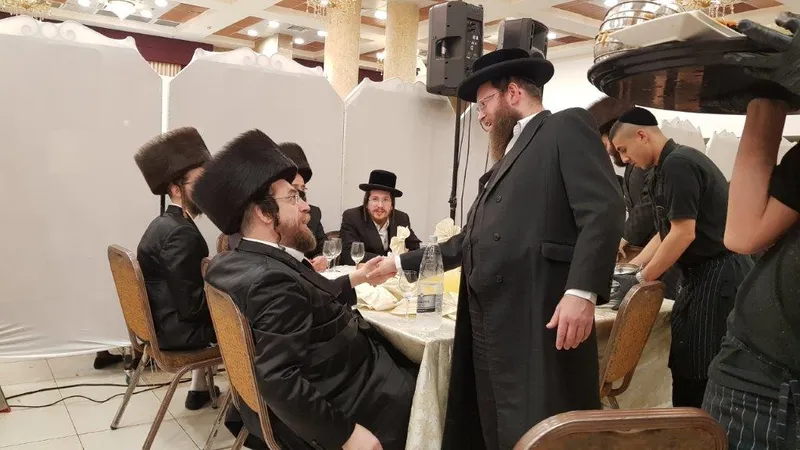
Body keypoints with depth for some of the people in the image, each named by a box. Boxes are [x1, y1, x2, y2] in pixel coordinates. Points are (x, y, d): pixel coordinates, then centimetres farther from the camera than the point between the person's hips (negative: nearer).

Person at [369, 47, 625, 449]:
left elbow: (604, 210, -13)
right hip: (490, 330, 8)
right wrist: (401, 264, 29)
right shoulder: (505, 160, 26)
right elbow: (471, 241, 29)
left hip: (540, 326, -8)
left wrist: (582, 292, -22)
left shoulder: (567, 128, 1)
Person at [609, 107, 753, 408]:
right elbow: (669, 231, 19)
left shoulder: (677, 164, -16)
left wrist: (641, 279, -12)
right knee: (686, 365, 15)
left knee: (701, 372, -1)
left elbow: (683, 234, -21)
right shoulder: (672, 165, 16)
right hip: (706, 275, 10)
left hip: (716, 278, -10)